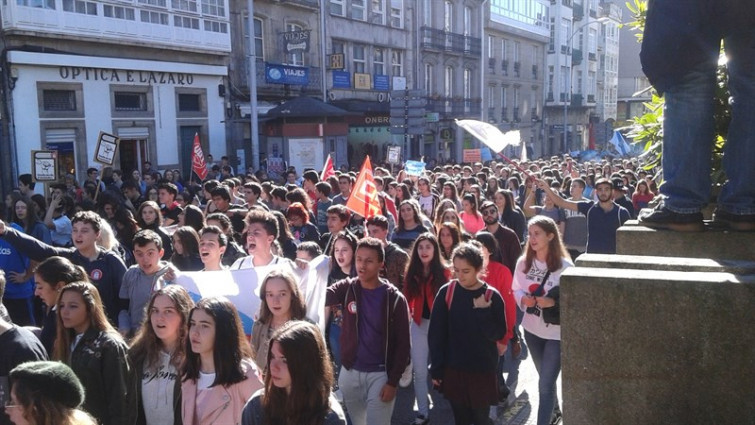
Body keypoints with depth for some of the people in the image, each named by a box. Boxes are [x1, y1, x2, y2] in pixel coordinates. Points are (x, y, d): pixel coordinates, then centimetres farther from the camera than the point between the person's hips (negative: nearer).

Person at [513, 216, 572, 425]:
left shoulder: (564, 266, -18)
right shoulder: (523, 262, -6)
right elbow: (516, 289, 6)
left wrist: (554, 301, -29)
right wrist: (524, 299, -15)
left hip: (557, 332, -5)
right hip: (532, 329, 5)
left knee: (545, 384, -5)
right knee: (546, 379, 25)